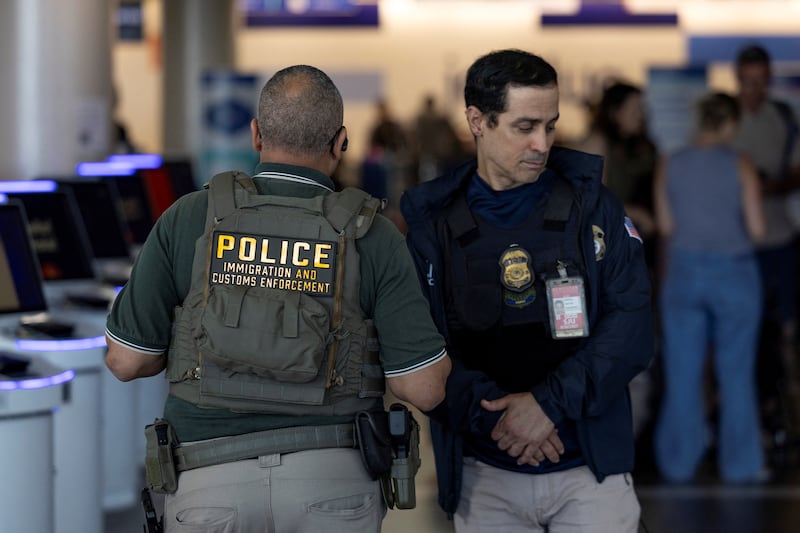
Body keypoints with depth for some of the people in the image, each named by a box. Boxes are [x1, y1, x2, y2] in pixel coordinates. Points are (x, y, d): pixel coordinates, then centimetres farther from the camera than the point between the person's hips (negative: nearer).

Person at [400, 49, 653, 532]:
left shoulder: (592, 207, 2)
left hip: (592, 469, 0)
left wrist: (550, 402, -16)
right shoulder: (433, 224, 3)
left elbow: (632, 325, -5)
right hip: (483, 478, 0)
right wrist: (492, 411, -18)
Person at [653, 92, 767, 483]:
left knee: (682, 374, 9)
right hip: (733, 274, -2)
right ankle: (739, 464, 12)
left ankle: (679, 462, 14)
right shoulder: (740, 166, -10)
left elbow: (665, 226, 0)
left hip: (683, 273, 2)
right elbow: (757, 229, -11)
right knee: (736, 375, 7)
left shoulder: (669, 166, -2)